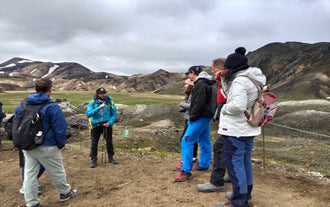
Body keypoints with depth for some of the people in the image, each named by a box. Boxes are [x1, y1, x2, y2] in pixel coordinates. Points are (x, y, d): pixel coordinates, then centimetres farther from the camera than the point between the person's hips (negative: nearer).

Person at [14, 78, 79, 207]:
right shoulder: (52, 107, -16)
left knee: (29, 173, 12)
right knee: (57, 171, 13)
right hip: (47, 147, -6)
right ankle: (65, 193, 31)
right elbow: (59, 128, -15)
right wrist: (61, 144, -1)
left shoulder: (22, 105, 5)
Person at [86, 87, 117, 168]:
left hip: (106, 125, 1)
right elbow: (88, 114, -22)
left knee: (109, 141, 10)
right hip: (95, 126, -1)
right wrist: (99, 108, -32)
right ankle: (94, 160, 17)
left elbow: (114, 114, -1)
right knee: (94, 143, 3)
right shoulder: (92, 103, -9)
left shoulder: (110, 102, -6)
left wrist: (109, 123, -16)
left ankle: (110, 157, 29)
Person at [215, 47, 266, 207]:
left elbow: (238, 105, -31)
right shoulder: (252, 79, 11)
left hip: (235, 130, -10)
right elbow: (230, 94, 16)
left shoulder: (239, 81, -20)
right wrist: (225, 79, 5)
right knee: (245, 162, 18)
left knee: (235, 164, 0)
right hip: (248, 128, 10)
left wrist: (224, 108, -13)